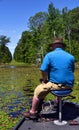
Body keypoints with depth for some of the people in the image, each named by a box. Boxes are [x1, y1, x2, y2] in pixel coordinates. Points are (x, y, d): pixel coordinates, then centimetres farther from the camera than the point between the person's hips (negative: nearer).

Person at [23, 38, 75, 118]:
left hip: (56, 84, -5)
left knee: (38, 91, 16)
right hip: (69, 85, 5)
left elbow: (44, 70, -14)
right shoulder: (71, 57, 6)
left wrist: (45, 80, 3)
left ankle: (33, 112, 21)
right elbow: (72, 71, 15)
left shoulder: (49, 55, -6)